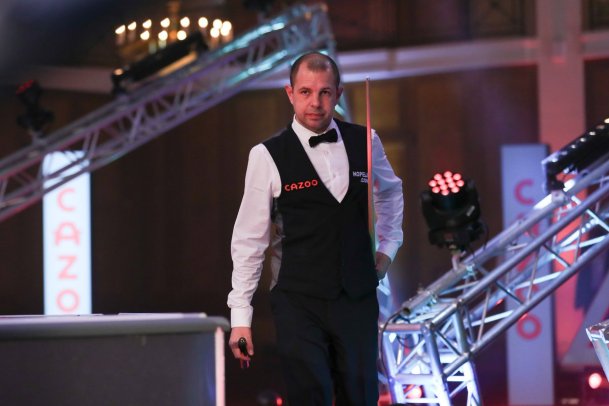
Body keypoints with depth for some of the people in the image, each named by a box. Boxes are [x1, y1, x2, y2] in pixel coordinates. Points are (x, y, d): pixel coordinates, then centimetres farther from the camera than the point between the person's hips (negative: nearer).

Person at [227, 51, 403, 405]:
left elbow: (390, 190, 27)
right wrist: (240, 317, -5)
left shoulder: (364, 142, 5)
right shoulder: (268, 156, -6)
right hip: (299, 304, -3)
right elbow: (248, 240, -3)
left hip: (358, 298, 3)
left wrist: (389, 246, 15)